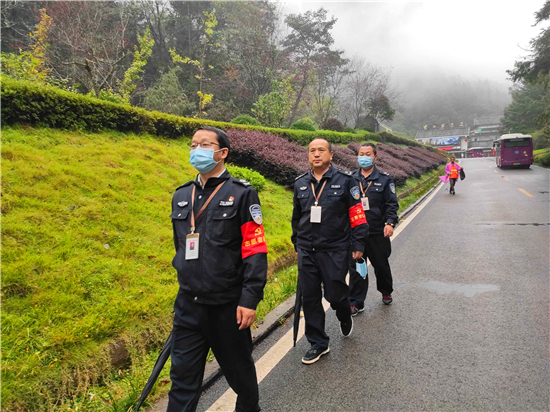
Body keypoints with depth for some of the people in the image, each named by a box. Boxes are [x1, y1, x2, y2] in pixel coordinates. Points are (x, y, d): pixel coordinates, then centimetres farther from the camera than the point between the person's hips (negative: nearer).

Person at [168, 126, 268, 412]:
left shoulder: (242, 194, -9)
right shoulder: (181, 196, 8)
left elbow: (256, 251, -13)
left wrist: (250, 300, -17)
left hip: (227, 305, -4)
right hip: (188, 305, 4)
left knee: (239, 369, 17)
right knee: (183, 376, 10)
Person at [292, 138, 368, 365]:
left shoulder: (344, 180, -3)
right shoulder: (300, 183, 8)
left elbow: (356, 214, -2)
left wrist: (357, 244, -5)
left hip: (335, 250, -4)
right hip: (306, 251, 4)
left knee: (335, 294, 2)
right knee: (309, 297, 6)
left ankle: (345, 319, 39)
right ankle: (318, 343, 22)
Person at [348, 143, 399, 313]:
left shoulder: (384, 179, 1)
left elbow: (392, 204, -2)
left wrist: (390, 223, -16)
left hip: (378, 233, -1)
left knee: (381, 265, 16)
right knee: (356, 268, 3)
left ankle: (386, 292, 41)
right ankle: (356, 303, 14)